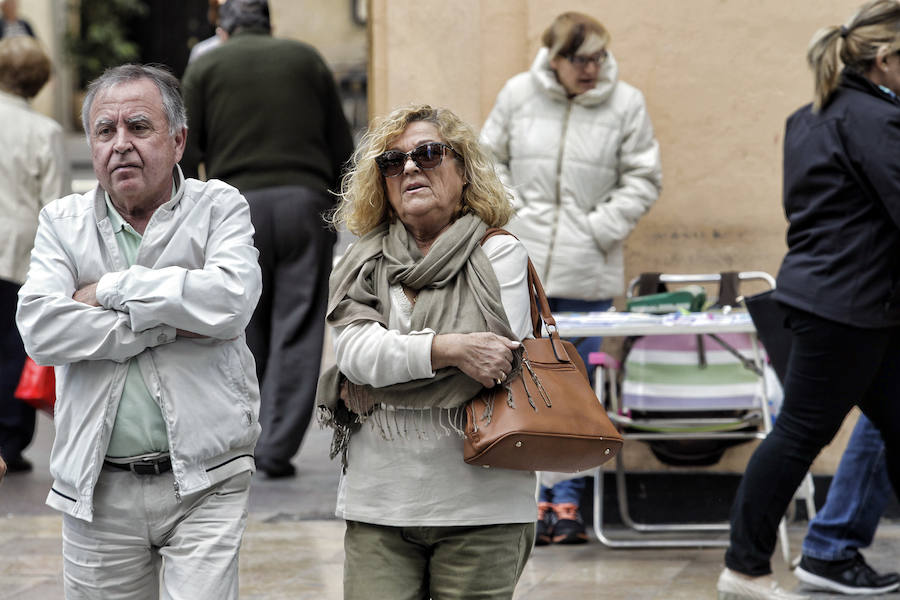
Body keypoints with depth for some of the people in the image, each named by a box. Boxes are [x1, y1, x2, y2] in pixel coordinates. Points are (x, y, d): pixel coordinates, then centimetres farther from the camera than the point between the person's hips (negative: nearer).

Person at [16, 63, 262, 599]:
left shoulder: (220, 208, 3)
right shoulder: (62, 222, 8)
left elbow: (230, 300, -18)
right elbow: (41, 331, -10)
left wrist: (111, 290, -10)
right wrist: (170, 326, -14)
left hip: (204, 484, -2)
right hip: (98, 489, 2)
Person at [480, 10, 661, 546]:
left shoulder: (625, 104, -2)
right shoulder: (519, 95, 3)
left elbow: (643, 179, 2)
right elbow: (489, 160, 12)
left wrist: (601, 227, -7)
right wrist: (511, 214, -1)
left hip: (588, 275, -1)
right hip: (522, 268, 1)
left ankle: (568, 502, 10)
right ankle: (533, 500, 11)